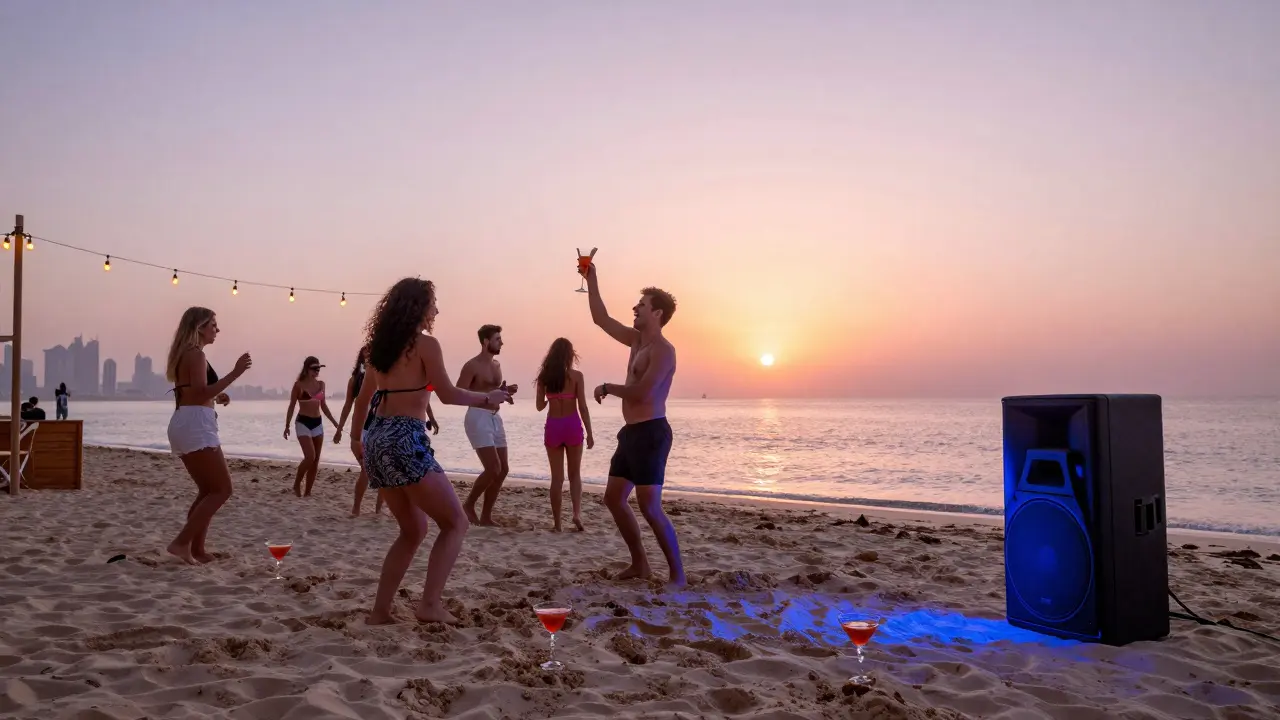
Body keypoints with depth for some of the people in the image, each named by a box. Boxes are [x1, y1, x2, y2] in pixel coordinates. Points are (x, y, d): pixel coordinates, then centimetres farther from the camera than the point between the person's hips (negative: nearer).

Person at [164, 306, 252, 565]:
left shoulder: (185, 354, 21)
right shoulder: (196, 354, -10)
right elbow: (201, 393, -22)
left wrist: (216, 397, 16)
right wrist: (234, 373, -24)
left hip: (184, 425, 11)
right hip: (195, 426, -11)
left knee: (208, 490, 16)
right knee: (222, 489, -8)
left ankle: (197, 549, 15)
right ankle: (182, 542, -11)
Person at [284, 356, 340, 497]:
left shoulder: (321, 384, 8)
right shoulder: (299, 385, -7)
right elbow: (292, 406, -3)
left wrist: (335, 422, 15)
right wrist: (287, 426, -5)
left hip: (318, 423, 6)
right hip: (303, 423, -6)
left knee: (316, 460, 3)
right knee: (310, 456, -17)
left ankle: (308, 491, 10)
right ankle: (296, 484, 4)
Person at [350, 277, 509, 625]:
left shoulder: (382, 344, 16)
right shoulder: (425, 343, -7)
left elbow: (364, 396, 25)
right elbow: (448, 394, -7)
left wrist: (356, 436, 37)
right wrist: (486, 398, 8)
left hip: (377, 438, 8)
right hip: (405, 440, -8)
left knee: (414, 529, 20)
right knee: (456, 523, 3)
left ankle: (380, 611, 16)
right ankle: (430, 603, -7)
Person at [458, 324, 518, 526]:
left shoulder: (497, 365, 14)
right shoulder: (472, 366, -10)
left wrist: (505, 390, 5)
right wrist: (488, 394, -22)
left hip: (495, 418, 9)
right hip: (478, 417, -9)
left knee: (503, 469, 5)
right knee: (493, 469, -15)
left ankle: (486, 516, 13)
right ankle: (468, 505, 5)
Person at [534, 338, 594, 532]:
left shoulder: (544, 377, 2)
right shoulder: (576, 375, -5)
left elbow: (540, 406, 7)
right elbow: (582, 407, -8)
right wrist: (589, 433, -3)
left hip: (552, 427, 2)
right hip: (572, 425, -1)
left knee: (557, 477, 9)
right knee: (574, 474, 14)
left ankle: (557, 523, 9)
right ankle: (577, 513, -5)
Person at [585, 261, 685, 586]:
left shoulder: (663, 350, -13)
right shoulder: (637, 339, 14)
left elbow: (641, 392, -23)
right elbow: (601, 318, 20)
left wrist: (607, 387, -7)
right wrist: (591, 278, 15)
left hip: (651, 433, -10)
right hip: (632, 433, 10)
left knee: (650, 508, -12)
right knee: (614, 498, 13)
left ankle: (678, 574, -3)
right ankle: (640, 563, 22)